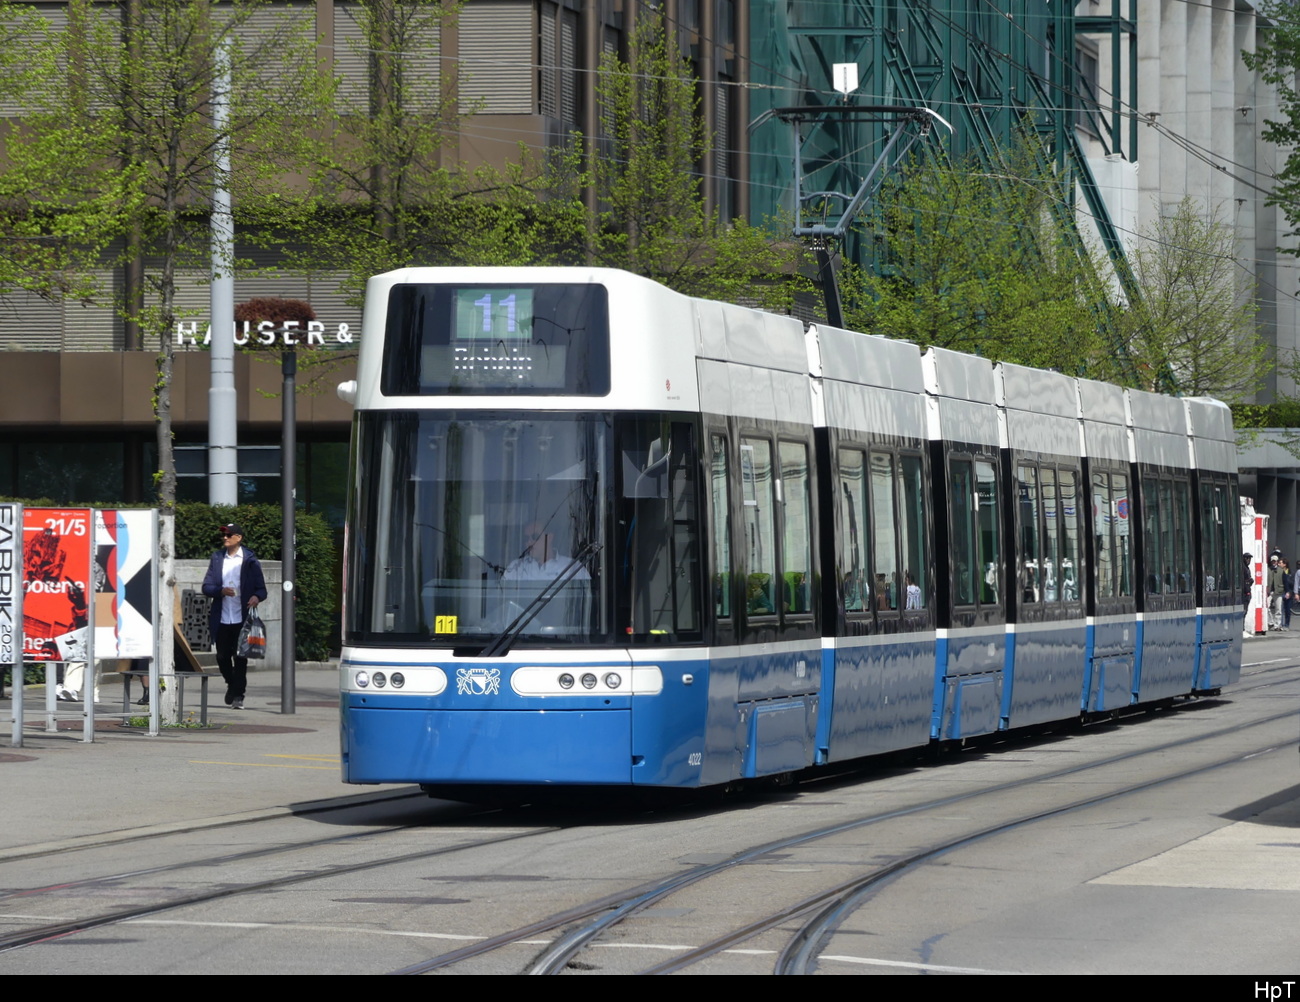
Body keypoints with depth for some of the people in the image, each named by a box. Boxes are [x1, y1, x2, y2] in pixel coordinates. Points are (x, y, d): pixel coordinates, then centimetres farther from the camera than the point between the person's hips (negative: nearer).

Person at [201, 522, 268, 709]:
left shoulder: (249, 560, 2)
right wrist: (221, 591, -13)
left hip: (242, 618, -3)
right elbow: (206, 587, 8)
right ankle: (232, 684, 33)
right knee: (222, 657, 8)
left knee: (240, 658, -5)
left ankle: (238, 695, 1)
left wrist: (257, 597, -22)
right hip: (222, 618, 3)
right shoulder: (217, 558, 11)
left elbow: (261, 588, 1)